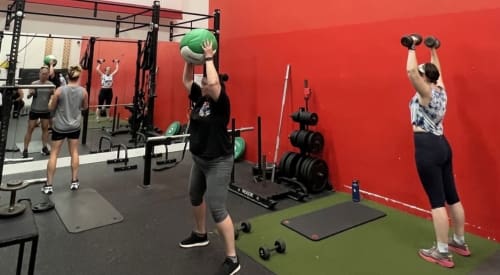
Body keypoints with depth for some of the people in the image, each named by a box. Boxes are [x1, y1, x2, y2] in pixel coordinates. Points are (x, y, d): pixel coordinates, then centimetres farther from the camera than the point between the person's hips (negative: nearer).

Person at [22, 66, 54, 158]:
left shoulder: (51, 84, -2)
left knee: (45, 128, 11)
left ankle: (44, 147, 23)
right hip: (34, 110, -2)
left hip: (46, 111, 2)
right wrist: (31, 93, -31)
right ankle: (25, 149, 10)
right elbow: (28, 96, -10)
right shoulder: (34, 84, -7)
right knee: (30, 129, 3)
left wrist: (53, 92, -22)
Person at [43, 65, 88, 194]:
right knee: (74, 152, 14)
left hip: (60, 126, -2)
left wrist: (52, 98, 14)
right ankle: (74, 182, 19)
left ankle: (49, 185, 10)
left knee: (54, 154, 6)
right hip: (75, 126, 2)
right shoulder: (83, 91, -9)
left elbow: (51, 108, -2)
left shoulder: (60, 90, -14)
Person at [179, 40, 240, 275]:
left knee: (217, 209, -10)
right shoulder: (200, 99, 6)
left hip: (218, 162, -10)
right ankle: (200, 235, 48)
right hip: (199, 160, 10)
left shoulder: (220, 103, -17)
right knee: (195, 196, 25)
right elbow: (186, 80, 13)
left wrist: (209, 58, -22)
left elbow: (214, 82, -34)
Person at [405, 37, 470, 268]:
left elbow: (411, 70, -26)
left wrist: (412, 48, -14)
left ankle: (442, 253, 4)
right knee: (451, 197, 15)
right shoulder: (441, 90, 10)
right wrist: (433, 51, 35)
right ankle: (460, 242, 29)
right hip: (441, 145, 9)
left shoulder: (426, 93, -12)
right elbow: (436, 70, 28)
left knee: (437, 200, -5)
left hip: (427, 148, -9)